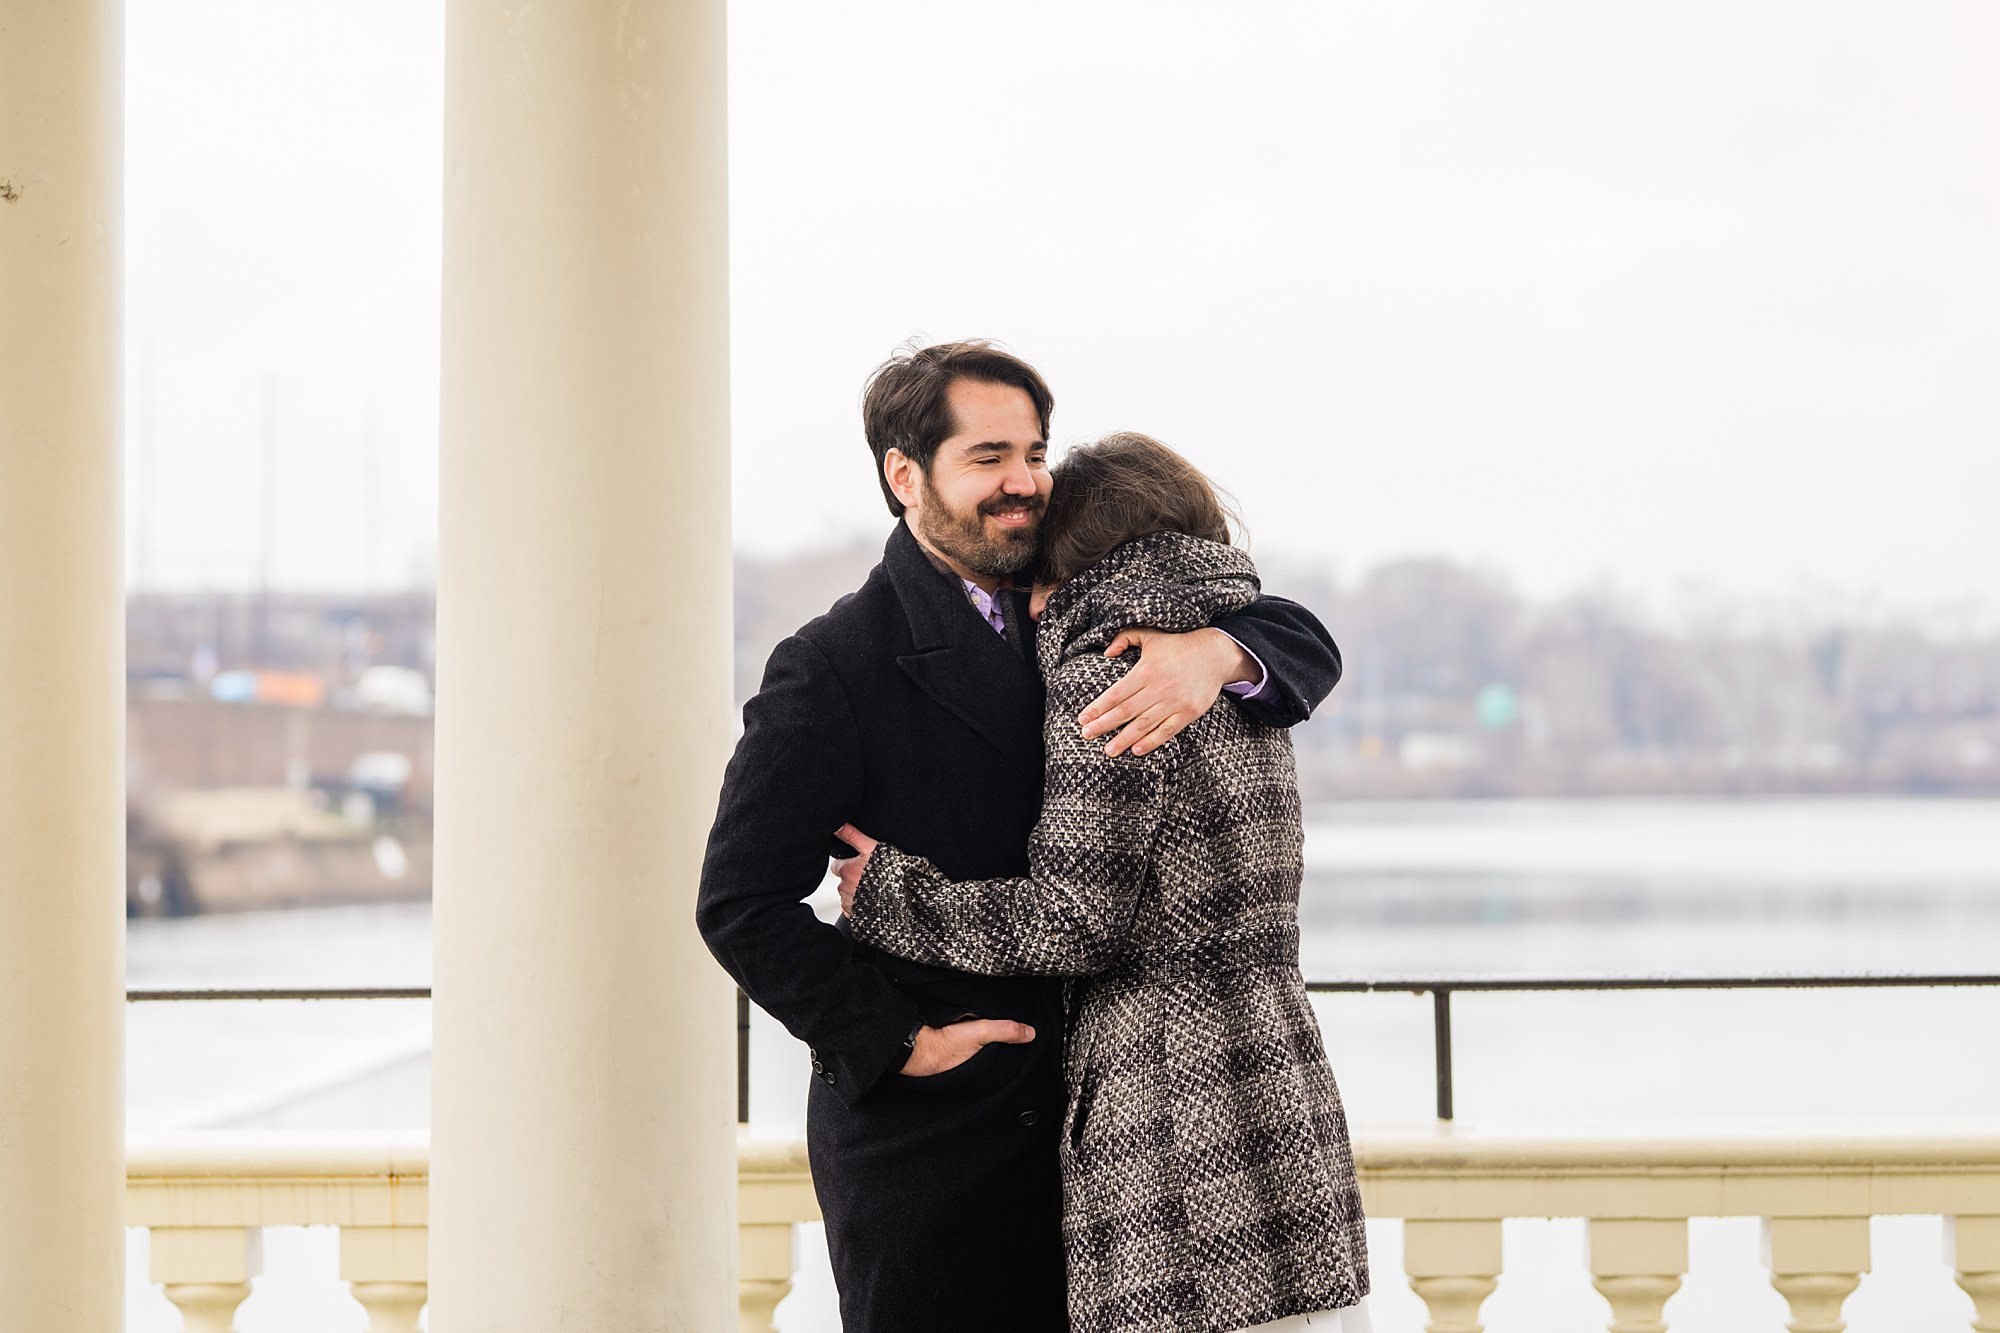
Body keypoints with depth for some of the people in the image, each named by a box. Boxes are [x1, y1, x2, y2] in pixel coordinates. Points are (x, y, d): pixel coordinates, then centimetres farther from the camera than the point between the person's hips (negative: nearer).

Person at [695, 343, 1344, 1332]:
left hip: (1074, 1124, 6)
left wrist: (1217, 651, -16)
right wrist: (898, 1042, -13)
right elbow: (742, 906, -12)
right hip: (922, 1130, -6)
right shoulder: (831, 668, -9)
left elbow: (1306, 647, 6)